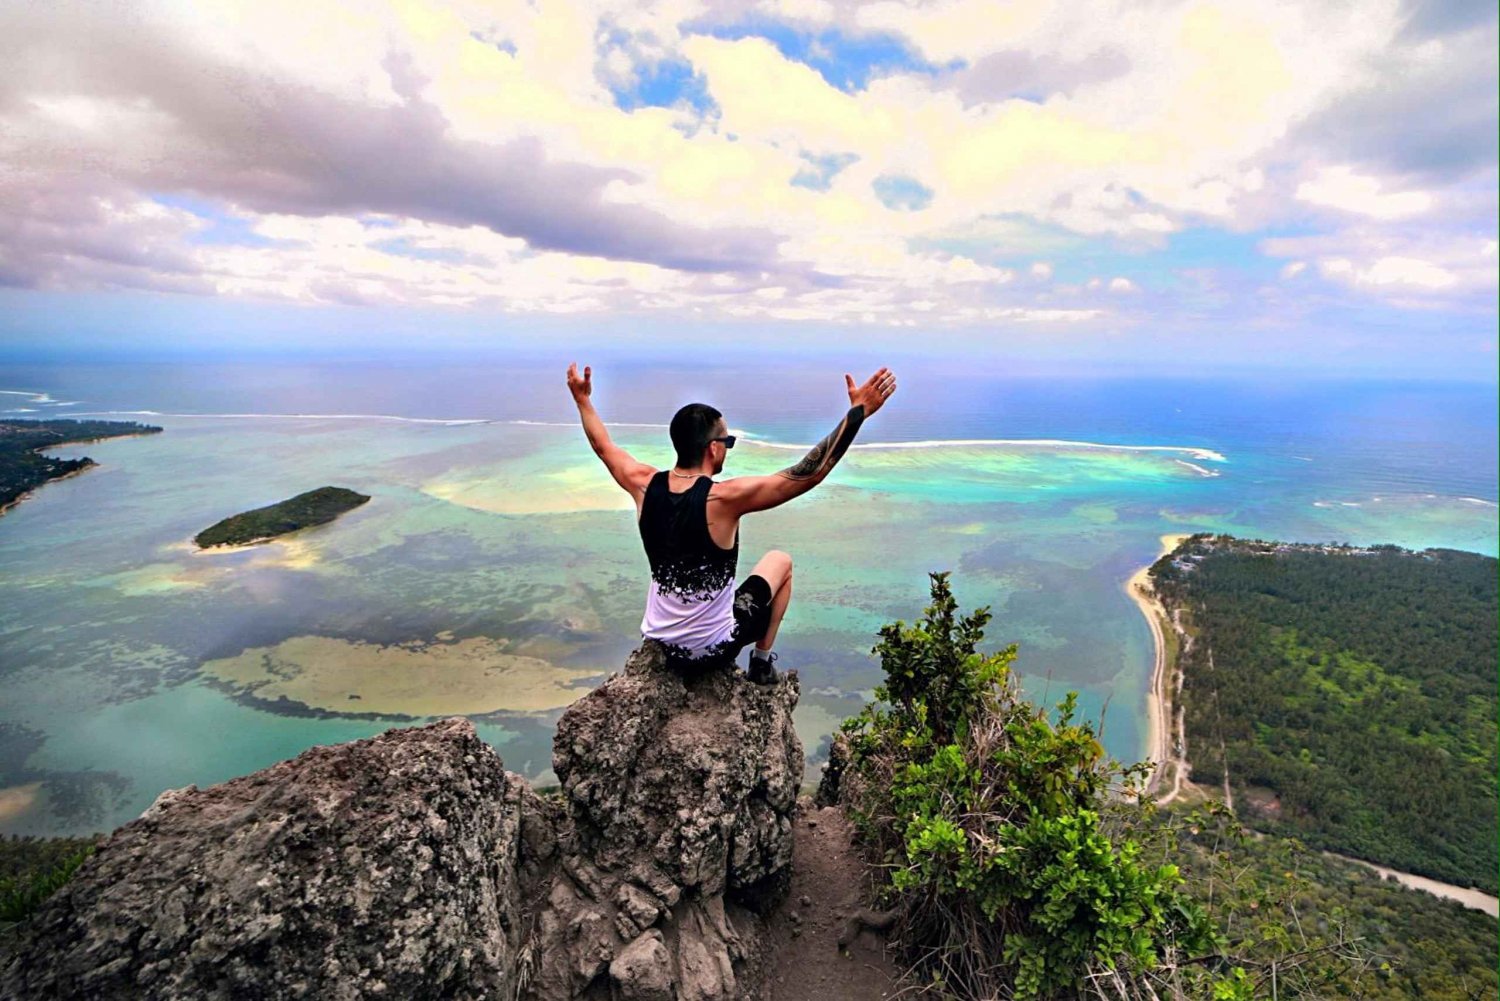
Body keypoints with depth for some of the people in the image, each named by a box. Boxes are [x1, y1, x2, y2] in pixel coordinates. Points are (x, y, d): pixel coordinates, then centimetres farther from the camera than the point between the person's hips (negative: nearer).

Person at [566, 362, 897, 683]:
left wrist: (582, 399, 23)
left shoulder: (644, 485, -12)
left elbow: (603, 446, 8)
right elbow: (810, 473, -26)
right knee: (781, 561, 17)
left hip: (659, 644, 5)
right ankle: (761, 663, 26)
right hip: (713, 648, -4)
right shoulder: (724, 498, -27)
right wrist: (858, 411, -22)